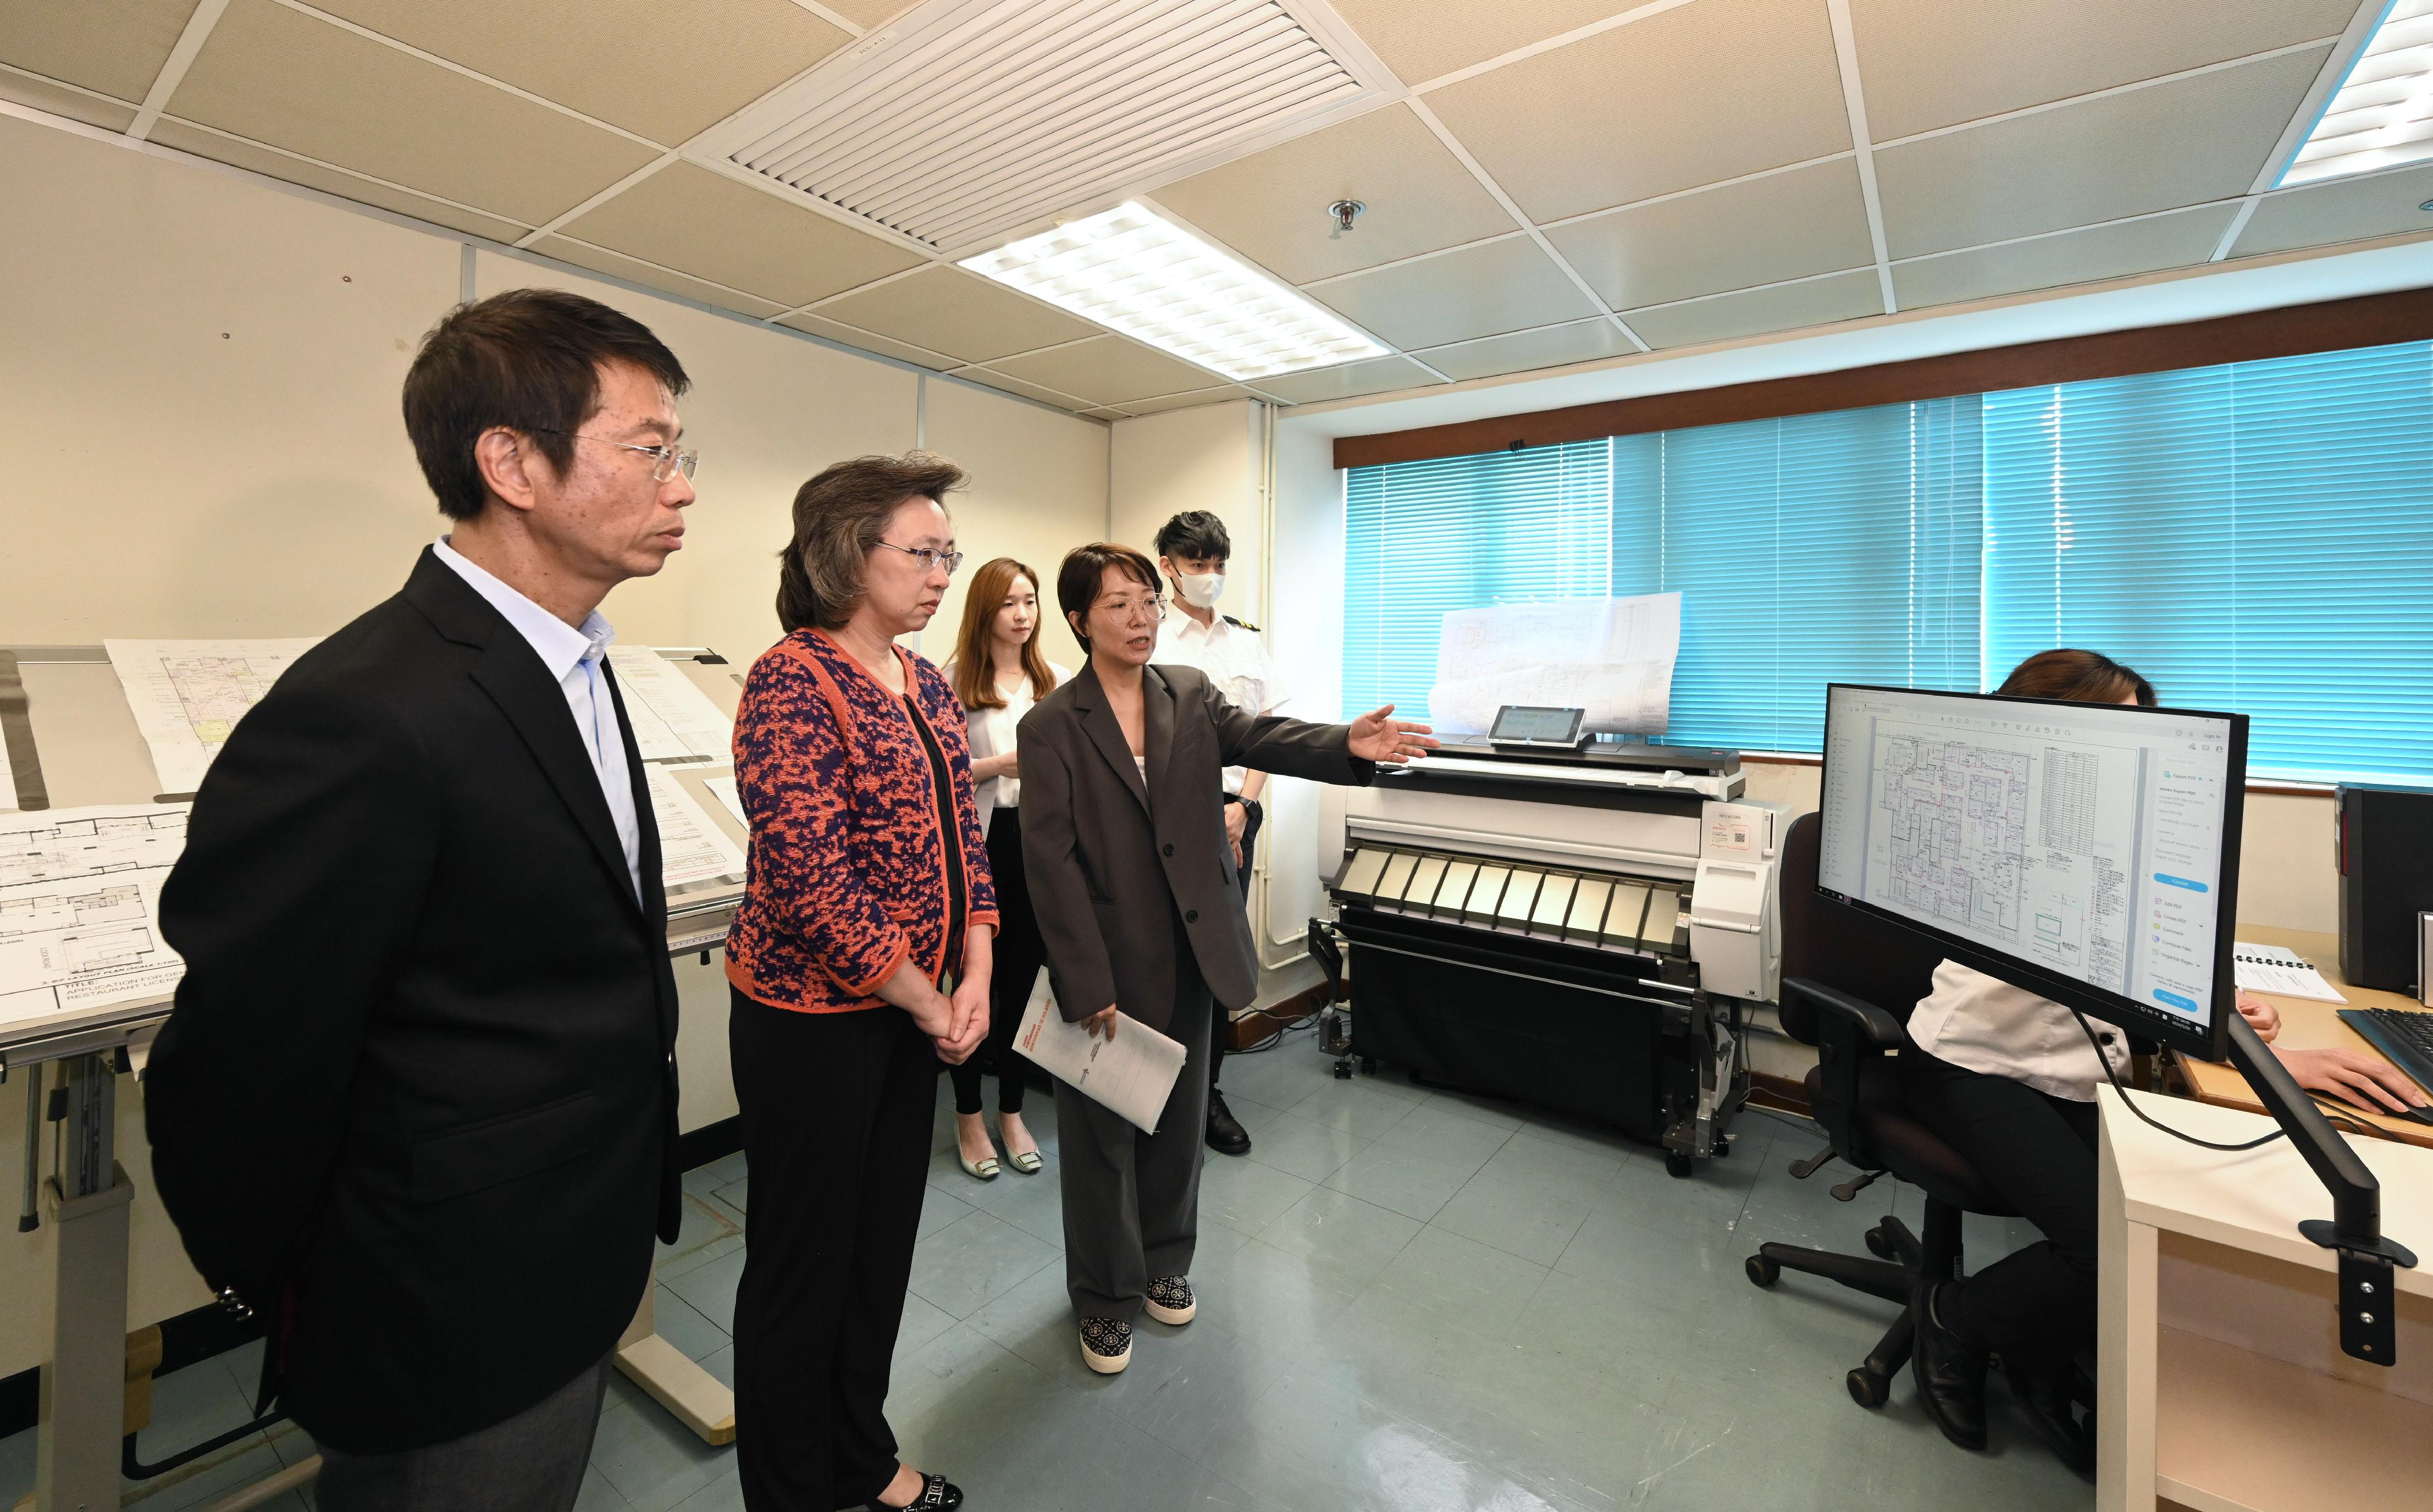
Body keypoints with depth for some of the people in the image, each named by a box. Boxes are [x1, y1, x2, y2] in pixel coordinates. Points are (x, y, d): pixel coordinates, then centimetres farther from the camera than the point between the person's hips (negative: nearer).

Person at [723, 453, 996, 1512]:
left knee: (885, 1239, 21)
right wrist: (929, 1005, -14)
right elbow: (807, 876, -22)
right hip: (812, 1015, -7)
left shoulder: (927, 687, 7)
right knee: (803, 1262, 12)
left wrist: (973, 979, -3)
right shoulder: (792, 680, -16)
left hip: (918, 1008, 8)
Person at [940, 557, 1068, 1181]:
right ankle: (969, 1119, 28)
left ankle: (1012, 1113, 31)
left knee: (1023, 979, 13)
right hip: (980, 845, -3)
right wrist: (1001, 765, -17)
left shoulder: (1058, 681, 5)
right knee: (975, 982, 8)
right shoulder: (953, 682, -4)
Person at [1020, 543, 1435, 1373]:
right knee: (1102, 1131, 12)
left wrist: (1347, 744, -33)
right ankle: (1106, 1295, 36)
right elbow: (1051, 861, -13)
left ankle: (1165, 1260, 45)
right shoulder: (1051, 726, -9)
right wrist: (1089, 984, -17)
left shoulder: (1190, 693, 3)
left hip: (1192, 953, 4)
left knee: (1178, 1115, 20)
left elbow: (1261, 737, -13)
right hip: (1107, 962, -3)